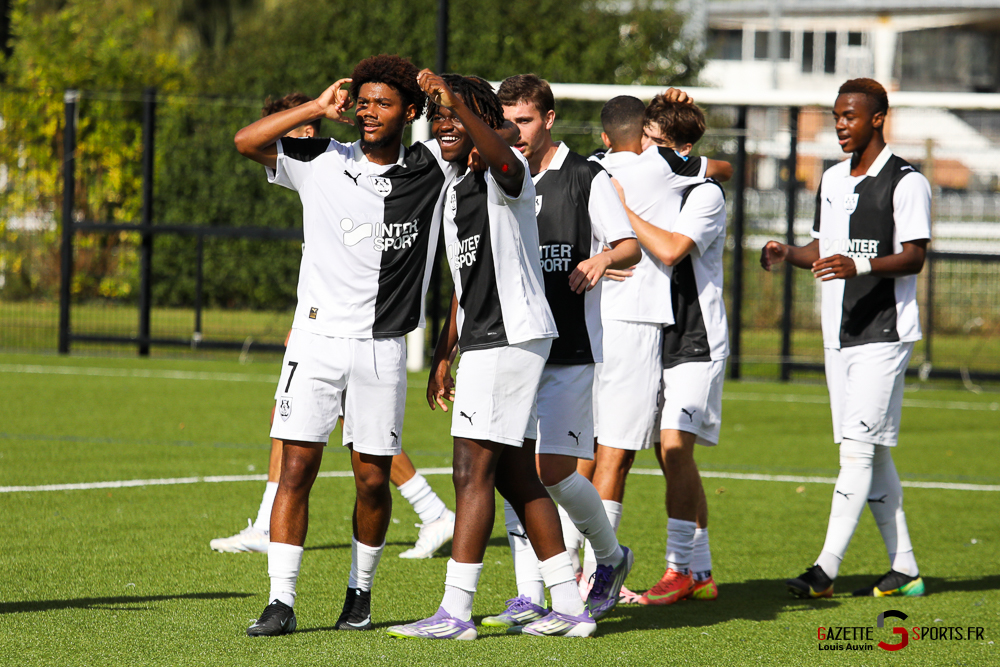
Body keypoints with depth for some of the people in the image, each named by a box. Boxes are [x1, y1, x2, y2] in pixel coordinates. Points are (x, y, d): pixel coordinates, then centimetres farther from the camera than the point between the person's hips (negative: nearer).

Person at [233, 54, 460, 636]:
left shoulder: (432, 169, 3)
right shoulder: (323, 163, 3)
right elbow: (247, 141, -4)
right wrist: (318, 108, -9)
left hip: (384, 347, 0)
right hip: (318, 340, 0)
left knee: (373, 480, 4)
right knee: (297, 468, -8)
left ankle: (361, 591, 25)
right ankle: (282, 602, -6)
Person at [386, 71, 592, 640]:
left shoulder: (506, 176, -9)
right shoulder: (457, 192, 19)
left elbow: (501, 155, -36)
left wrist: (456, 100, -51)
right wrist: (444, 356, 22)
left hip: (512, 335, -10)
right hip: (485, 341, 10)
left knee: (474, 470, -11)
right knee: (515, 476, 11)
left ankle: (456, 612, -11)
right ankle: (569, 607, 15)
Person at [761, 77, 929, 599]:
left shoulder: (905, 182, -8)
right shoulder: (833, 180, 16)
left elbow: (913, 258, -14)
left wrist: (860, 265, -29)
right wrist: (787, 254, 2)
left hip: (884, 335, -8)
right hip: (839, 335, 8)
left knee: (859, 447, -13)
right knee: (872, 453, 9)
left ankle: (826, 568, -18)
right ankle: (904, 571, 15)